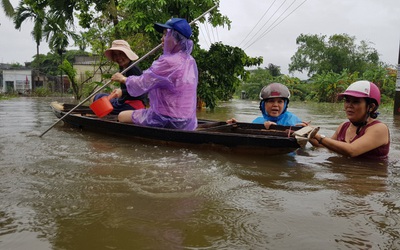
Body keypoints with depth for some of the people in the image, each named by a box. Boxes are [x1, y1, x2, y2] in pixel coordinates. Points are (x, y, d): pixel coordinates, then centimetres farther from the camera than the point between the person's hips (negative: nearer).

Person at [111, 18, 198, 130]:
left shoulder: (167, 62, -21)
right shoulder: (191, 62, 6)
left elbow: (139, 85, -15)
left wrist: (123, 79, 3)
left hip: (168, 123, -9)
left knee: (122, 116, 7)